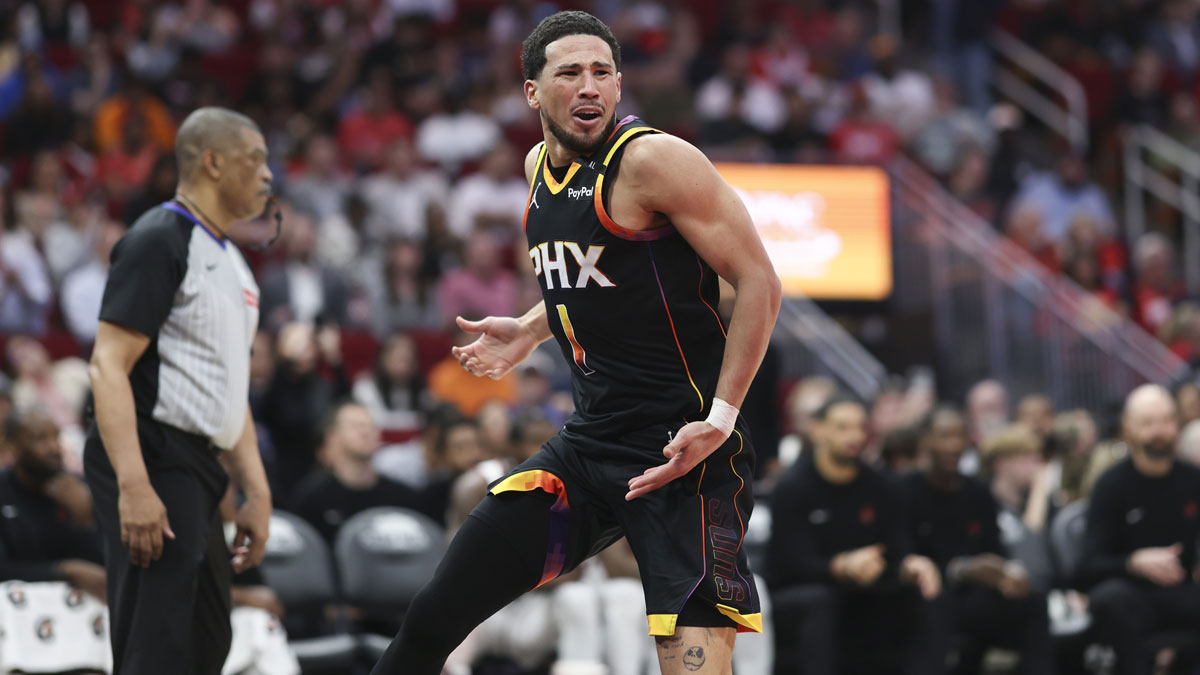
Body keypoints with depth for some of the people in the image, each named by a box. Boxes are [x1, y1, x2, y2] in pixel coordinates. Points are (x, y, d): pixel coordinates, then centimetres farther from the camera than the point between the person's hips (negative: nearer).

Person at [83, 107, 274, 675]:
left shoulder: (229, 260, 20)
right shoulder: (159, 241, -9)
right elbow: (108, 366, -18)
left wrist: (257, 493, 20)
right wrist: (134, 487, -27)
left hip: (198, 470, 10)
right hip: (154, 464, -10)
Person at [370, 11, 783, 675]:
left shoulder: (653, 160, -13)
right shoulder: (540, 166, 12)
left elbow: (759, 283, -14)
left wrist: (720, 419, -19)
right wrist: (528, 332, 19)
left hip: (681, 451, -7)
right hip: (587, 444, 7)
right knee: (432, 618, 5)